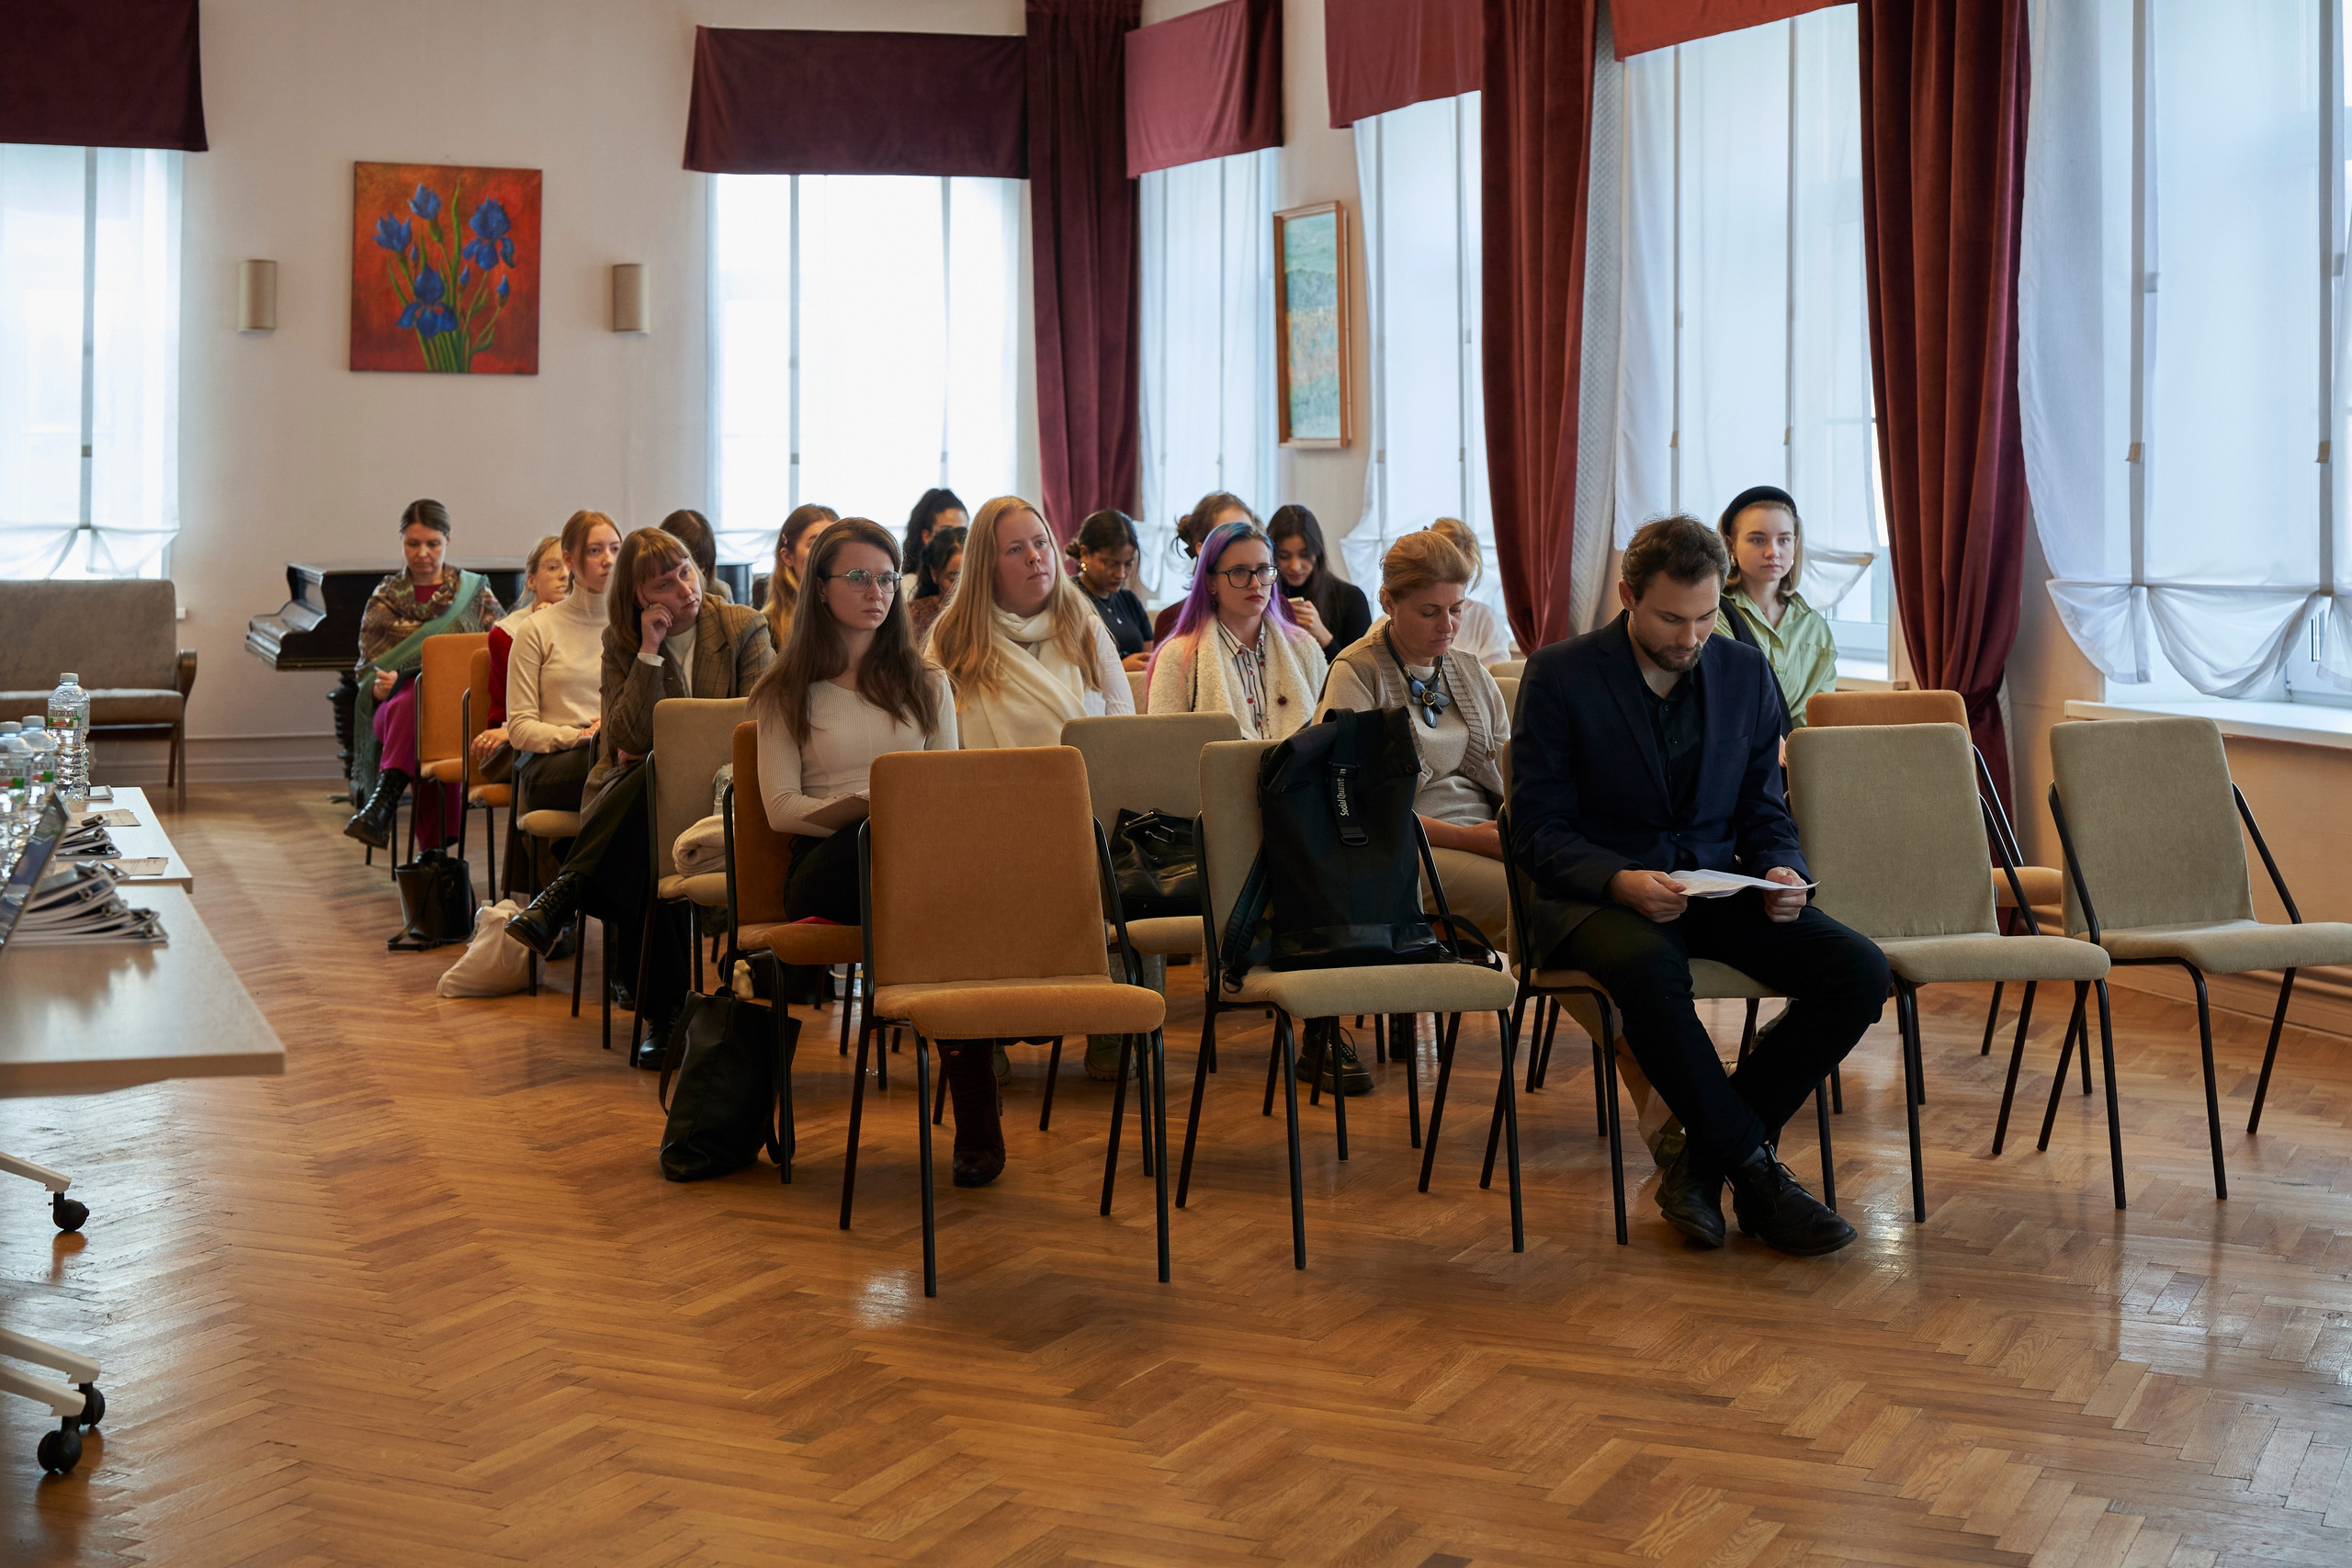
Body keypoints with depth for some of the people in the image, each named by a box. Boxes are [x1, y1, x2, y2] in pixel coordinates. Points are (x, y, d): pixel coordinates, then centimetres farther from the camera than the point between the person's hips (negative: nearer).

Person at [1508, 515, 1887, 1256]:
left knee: (1859, 969, -20)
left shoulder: (1746, 674, 9)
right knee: (1648, 969, -40)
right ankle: (1754, 1169, -22)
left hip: (1715, 889, 5)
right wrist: (1622, 882, -26)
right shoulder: (1559, 676, -5)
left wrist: (1782, 873, -10)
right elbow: (1539, 833, -7)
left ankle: (1703, 1160, -12)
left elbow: (1763, 811, 14)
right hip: (1595, 893, -5)